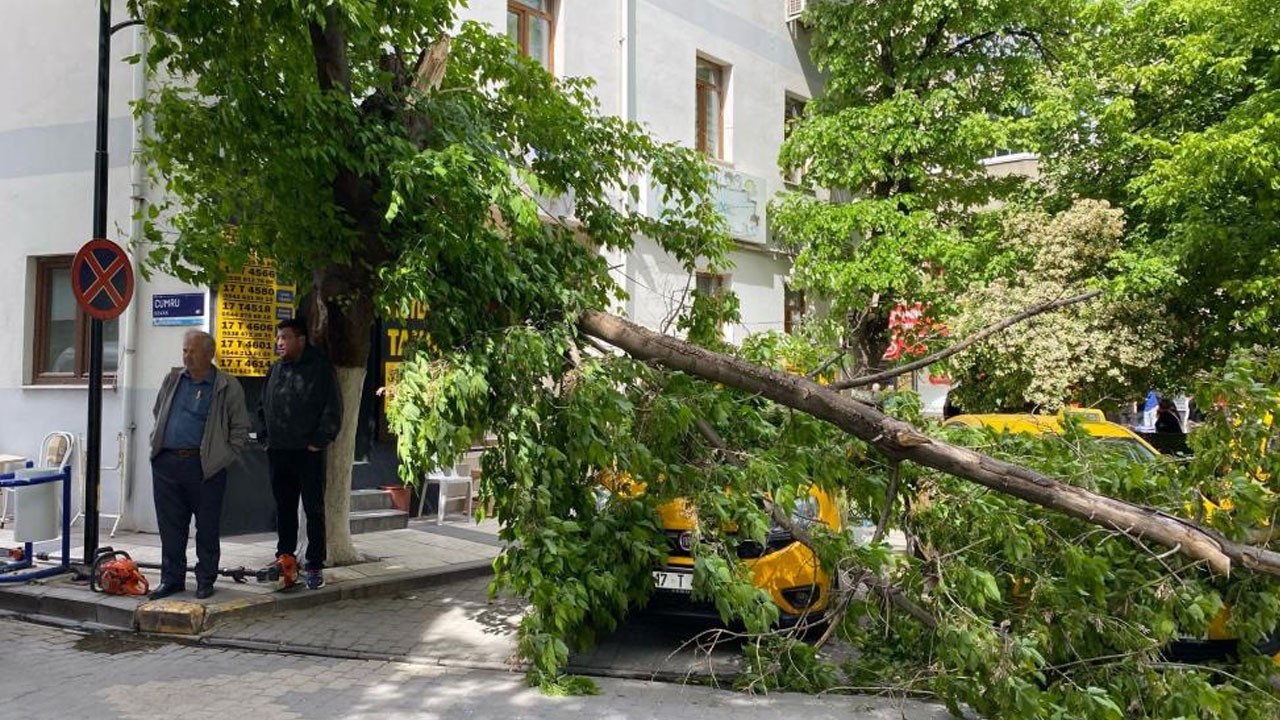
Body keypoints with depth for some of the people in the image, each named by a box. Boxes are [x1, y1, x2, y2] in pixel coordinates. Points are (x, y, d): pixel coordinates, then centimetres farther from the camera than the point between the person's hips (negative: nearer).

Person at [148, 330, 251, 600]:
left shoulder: (228, 387, -2)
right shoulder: (172, 380, 12)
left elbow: (240, 429, 1)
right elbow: (157, 414, 25)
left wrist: (222, 457, -5)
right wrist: (156, 442, 14)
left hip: (205, 468, -4)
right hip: (166, 464, 4)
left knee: (207, 527, 3)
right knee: (170, 526, 9)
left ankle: (205, 580, 14)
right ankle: (171, 578, 19)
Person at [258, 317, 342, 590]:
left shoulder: (320, 369, -5)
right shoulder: (276, 370, 14)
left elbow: (333, 410, -8)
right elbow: (263, 407, 23)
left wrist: (318, 441, -11)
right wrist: (265, 437, 13)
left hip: (308, 453, -6)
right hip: (277, 452, 6)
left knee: (314, 510, -1)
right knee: (283, 508, 13)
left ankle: (315, 566, 3)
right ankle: (284, 557, 24)